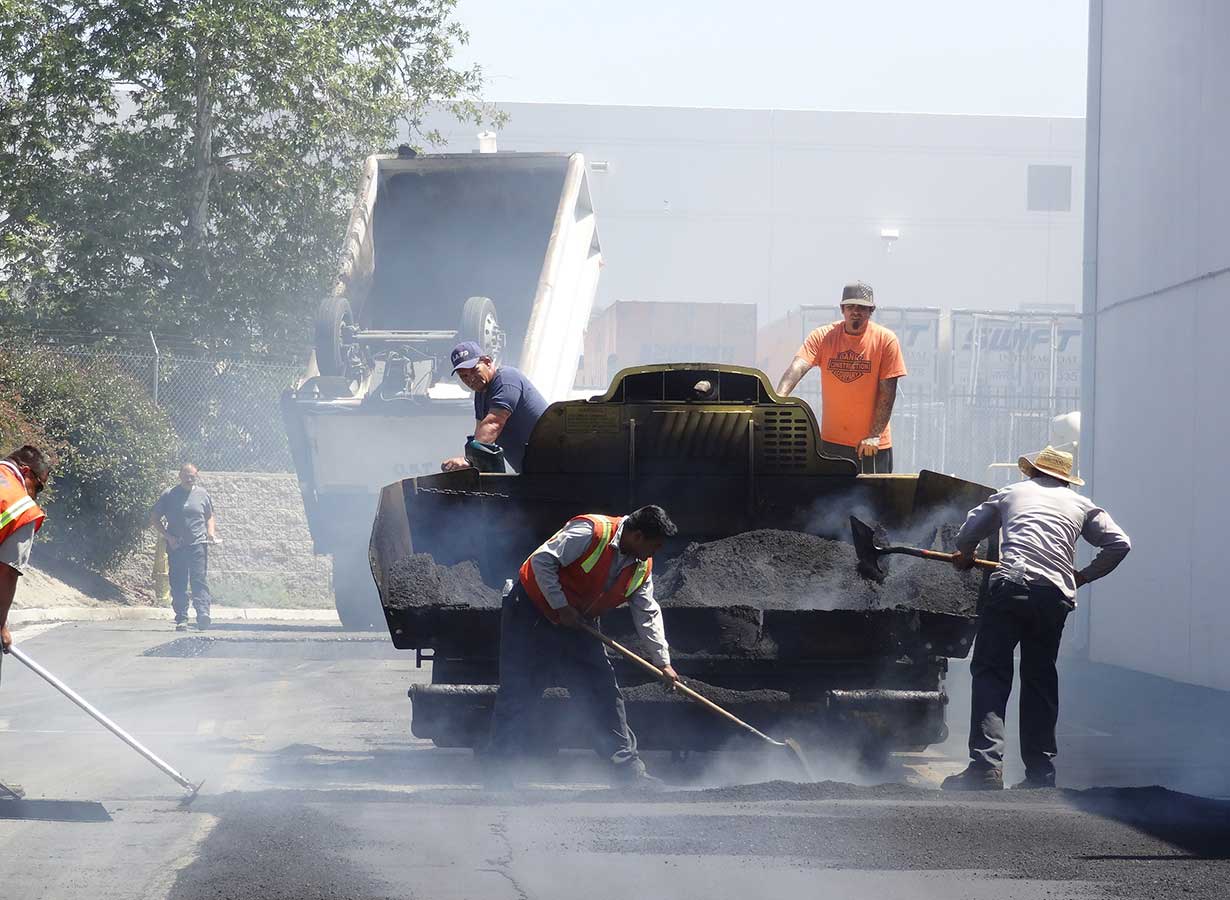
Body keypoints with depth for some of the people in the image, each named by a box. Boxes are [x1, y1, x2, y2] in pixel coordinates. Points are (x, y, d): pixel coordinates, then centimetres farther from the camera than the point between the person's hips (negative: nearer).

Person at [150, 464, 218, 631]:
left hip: (198, 545, 0)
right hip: (176, 547, 0)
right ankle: (181, 619, 5)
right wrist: (168, 536, -3)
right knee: (178, 584, 0)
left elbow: (210, 517, 24)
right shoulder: (168, 495, 5)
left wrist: (211, 533, 4)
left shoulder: (202, 495, 11)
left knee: (200, 580, -13)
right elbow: (154, 518, 9)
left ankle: (203, 612, -24)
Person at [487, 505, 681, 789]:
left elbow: (648, 614, 7)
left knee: (605, 694, 2)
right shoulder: (591, 531, -24)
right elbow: (542, 560, -26)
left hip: (578, 625, 7)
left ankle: (628, 770, 5)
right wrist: (561, 607, -23)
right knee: (519, 693, -7)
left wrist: (663, 662, 3)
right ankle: (500, 772, -1)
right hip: (532, 613, -7)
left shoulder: (642, 568, 0)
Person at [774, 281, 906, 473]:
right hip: (831, 442, 2)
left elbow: (887, 392, -7)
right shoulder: (822, 336, 0)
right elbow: (797, 367, -14)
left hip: (871, 445, -2)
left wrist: (875, 435, -13)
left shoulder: (886, 340, -4)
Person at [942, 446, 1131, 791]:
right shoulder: (1081, 504, 24)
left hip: (1011, 586, -2)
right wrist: (1084, 576, 25)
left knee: (990, 672, -2)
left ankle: (987, 765, -17)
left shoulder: (1012, 492, 23)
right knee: (1040, 679, 14)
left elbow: (967, 533, 30)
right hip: (1056, 595, 2)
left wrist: (965, 556, 51)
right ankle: (1040, 771, 12)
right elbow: (1119, 543, 15)